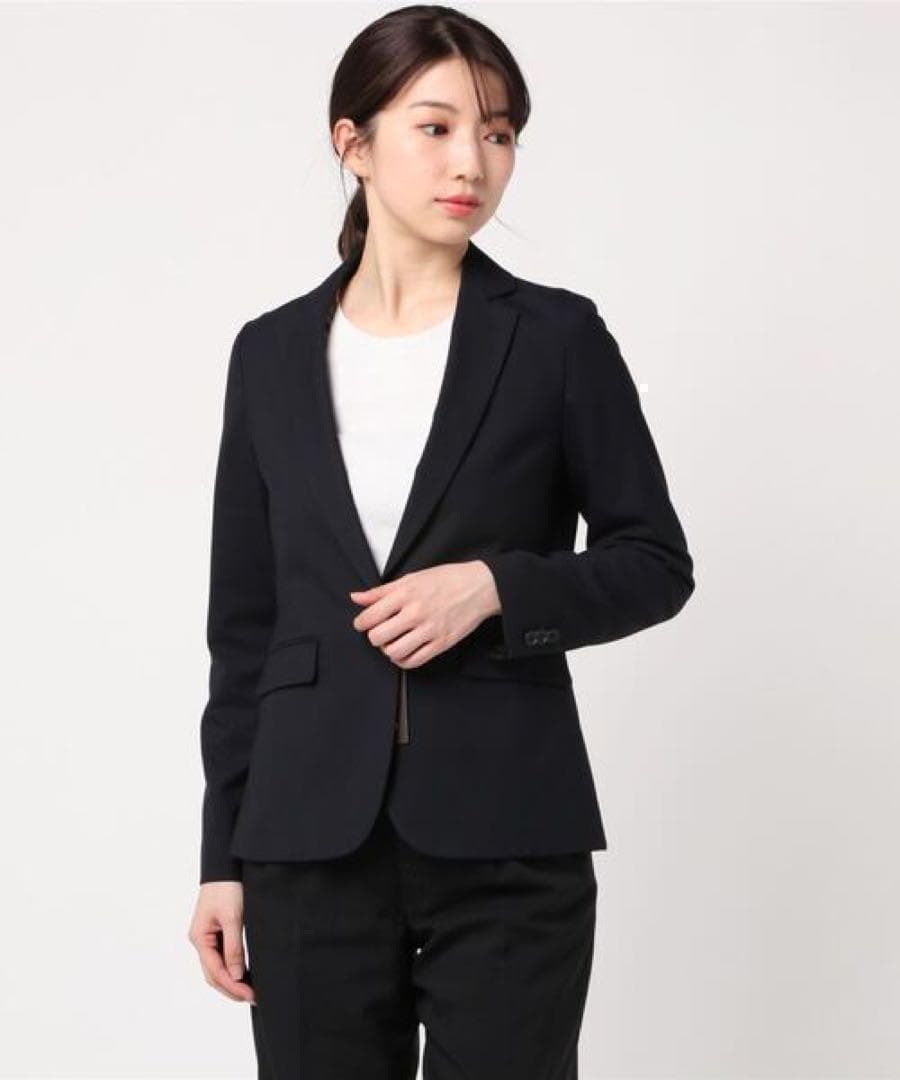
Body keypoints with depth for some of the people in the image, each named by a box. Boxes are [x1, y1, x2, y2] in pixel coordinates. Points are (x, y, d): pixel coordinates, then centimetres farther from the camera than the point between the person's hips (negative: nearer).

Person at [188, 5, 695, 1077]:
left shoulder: (556, 337, 0)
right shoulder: (273, 354, 7)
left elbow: (656, 564, 4)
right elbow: (244, 620, 10)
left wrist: (496, 586, -14)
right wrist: (224, 856, 8)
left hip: (507, 839, -2)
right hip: (313, 840, 2)